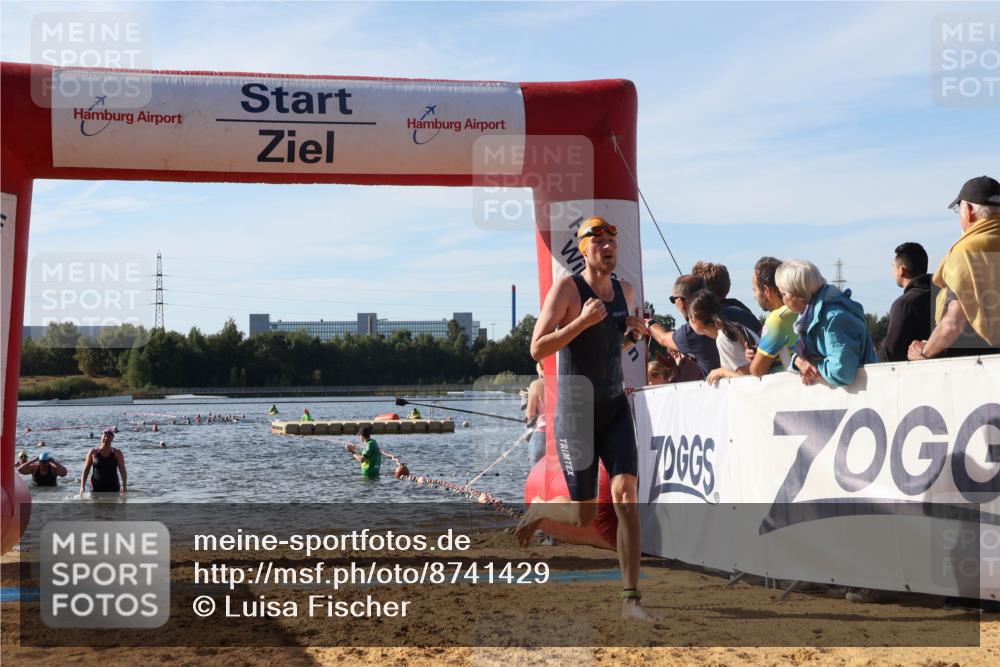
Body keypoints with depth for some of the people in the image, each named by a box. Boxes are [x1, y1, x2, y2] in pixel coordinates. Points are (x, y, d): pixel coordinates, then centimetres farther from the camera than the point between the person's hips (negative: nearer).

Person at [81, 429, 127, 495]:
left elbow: (122, 471, -2)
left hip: (112, 488, 0)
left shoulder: (117, 453, 4)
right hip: (97, 488, 0)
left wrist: (124, 485, -16)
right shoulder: (93, 453, 5)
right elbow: (86, 470, 6)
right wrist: (82, 487, -4)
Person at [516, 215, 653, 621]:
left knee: (626, 494, -14)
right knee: (583, 515, 0)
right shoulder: (567, 289, -9)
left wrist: (635, 334, 4)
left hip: (616, 408, 5)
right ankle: (537, 510, 36)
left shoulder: (625, 291, 10)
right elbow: (537, 349, -15)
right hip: (576, 411, -5)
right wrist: (583, 320, -24)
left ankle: (631, 599, -11)